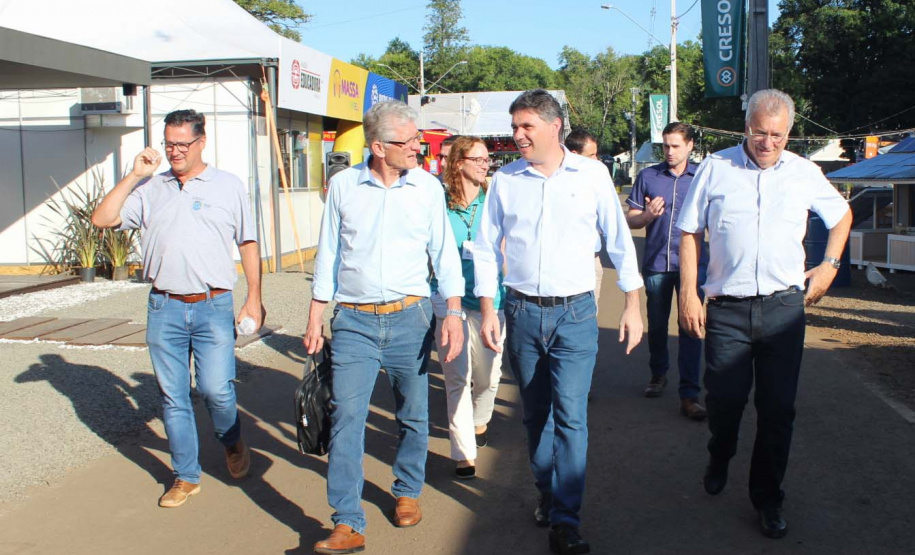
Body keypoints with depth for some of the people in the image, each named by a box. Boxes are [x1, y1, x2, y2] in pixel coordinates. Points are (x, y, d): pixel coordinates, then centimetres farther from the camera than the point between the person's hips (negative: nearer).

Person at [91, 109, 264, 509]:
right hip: (164, 308, 2)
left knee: (215, 389, -8)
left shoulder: (229, 186, 7)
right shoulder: (150, 188, 10)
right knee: (173, 397, 7)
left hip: (213, 307, -2)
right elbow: (102, 219, 3)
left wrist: (254, 298, 4)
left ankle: (233, 442, 25)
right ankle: (186, 476, 22)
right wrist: (134, 176, -2)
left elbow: (248, 244, 8)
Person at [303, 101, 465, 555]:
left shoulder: (427, 187, 1)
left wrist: (454, 312, -4)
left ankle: (407, 492, 35)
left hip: (410, 317, 1)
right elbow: (328, 254, 8)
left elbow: (444, 252, 4)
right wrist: (315, 317, 6)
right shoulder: (344, 185, 1)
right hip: (354, 321, 0)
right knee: (346, 418, -6)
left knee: (413, 416, 12)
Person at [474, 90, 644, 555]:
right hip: (522, 311, 3)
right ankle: (547, 493, 33)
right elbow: (486, 249, 7)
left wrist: (632, 305, 2)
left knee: (570, 415, -9)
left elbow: (619, 241, 3)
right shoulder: (504, 180, 3)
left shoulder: (592, 174, -2)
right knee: (535, 413, 14)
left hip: (575, 312, -2)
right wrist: (488, 309, 1)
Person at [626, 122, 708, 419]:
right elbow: (630, 219, 5)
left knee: (690, 328, -3)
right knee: (656, 325, 15)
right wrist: (647, 216, -15)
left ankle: (689, 395, 2)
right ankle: (658, 373, 38)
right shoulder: (647, 177, 4)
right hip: (656, 263, 2)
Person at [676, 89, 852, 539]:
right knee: (724, 398, 1)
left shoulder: (805, 173, 6)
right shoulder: (715, 168, 0)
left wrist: (830, 265, 11)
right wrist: (688, 294, -4)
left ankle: (767, 499, 22)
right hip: (727, 307, -1)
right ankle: (719, 461, 35)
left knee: (778, 408, 5)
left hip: (784, 306, 2)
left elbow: (842, 215, 24)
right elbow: (690, 234, 2)